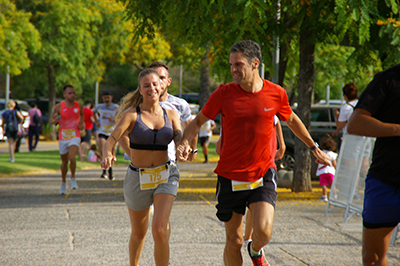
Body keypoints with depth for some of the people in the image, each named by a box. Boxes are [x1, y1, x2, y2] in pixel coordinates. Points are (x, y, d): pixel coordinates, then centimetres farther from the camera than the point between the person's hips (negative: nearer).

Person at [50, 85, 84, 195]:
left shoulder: (79, 106, 0)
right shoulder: (58, 107, -5)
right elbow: (51, 120, 5)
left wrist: (82, 123, 4)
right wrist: (55, 120, -18)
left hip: (75, 137, -1)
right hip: (63, 138, 1)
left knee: (72, 158, -24)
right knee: (64, 162, 12)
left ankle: (73, 179, -2)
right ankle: (63, 183, 34)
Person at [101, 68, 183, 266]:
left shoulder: (170, 115, 2)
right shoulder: (132, 114, -6)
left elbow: (181, 142, -7)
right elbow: (112, 140, -17)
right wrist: (107, 155, -40)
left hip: (165, 175, 0)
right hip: (138, 178, 0)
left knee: (160, 230, -19)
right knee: (139, 233, 15)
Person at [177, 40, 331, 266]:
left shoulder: (276, 94, -3)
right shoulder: (223, 94, -6)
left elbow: (292, 121, 17)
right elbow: (198, 121, 5)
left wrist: (314, 148, 26)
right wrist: (185, 143, -14)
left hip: (263, 174, 0)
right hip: (230, 177, 0)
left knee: (263, 232, -18)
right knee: (234, 241, 4)